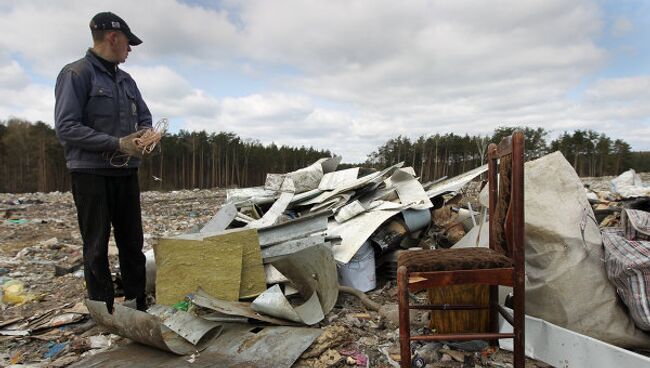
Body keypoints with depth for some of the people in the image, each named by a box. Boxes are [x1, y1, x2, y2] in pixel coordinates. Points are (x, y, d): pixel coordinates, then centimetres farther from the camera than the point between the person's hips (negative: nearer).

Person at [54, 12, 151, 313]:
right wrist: (117, 144, -19)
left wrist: (144, 135, -4)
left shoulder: (126, 80, 14)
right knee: (97, 246, 1)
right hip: (90, 173, -6)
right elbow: (66, 128, -14)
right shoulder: (76, 73, -6)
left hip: (126, 173, 7)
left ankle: (137, 302, 21)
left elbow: (144, 117, 19)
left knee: (132, 242, 10)